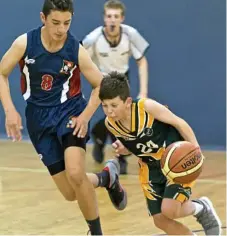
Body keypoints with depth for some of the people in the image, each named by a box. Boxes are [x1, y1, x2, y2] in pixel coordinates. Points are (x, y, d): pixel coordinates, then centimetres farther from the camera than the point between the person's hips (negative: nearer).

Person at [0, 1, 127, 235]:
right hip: (39, 117, 2)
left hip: (69, 111, -2)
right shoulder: (24, 43, -14)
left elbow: (100, 85, -2)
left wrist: (85, 116, -14)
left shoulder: (76, 50, -14)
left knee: (75, 174, -27)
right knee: (70, 193, 2)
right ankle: (107, 176, 35)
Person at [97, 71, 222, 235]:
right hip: (152, 168, 6)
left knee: (169, 210, -21)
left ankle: (202, 208, 12)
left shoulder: (147, 107, -28)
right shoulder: (110, 124, -12)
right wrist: (122, 149, -14)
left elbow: (179, 123, -17)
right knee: (161, 220, 0)